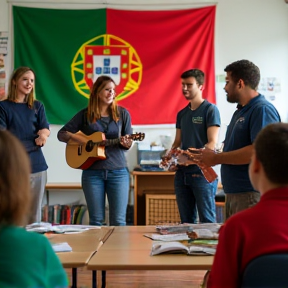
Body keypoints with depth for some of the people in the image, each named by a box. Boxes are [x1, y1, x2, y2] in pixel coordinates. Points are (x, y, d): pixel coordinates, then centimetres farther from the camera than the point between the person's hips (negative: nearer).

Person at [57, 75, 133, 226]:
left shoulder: (122, 113, 4)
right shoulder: (85, 115, 4)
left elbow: (128, 141, 7)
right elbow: (61, 133, 6)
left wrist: (126, 143, -16)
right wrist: (82, 139, -8)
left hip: (118, 171, 0)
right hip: (92, 172, 0)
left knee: (118, 221, -2)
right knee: (96, 220, 4)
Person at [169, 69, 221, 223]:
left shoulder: (210, 109, -4)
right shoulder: (182, 113, 16)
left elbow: (212, 143, -12)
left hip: (202, 172, -7)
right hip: (182, 173, 7)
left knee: (207, 220, -4)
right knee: (186, 220, 10)